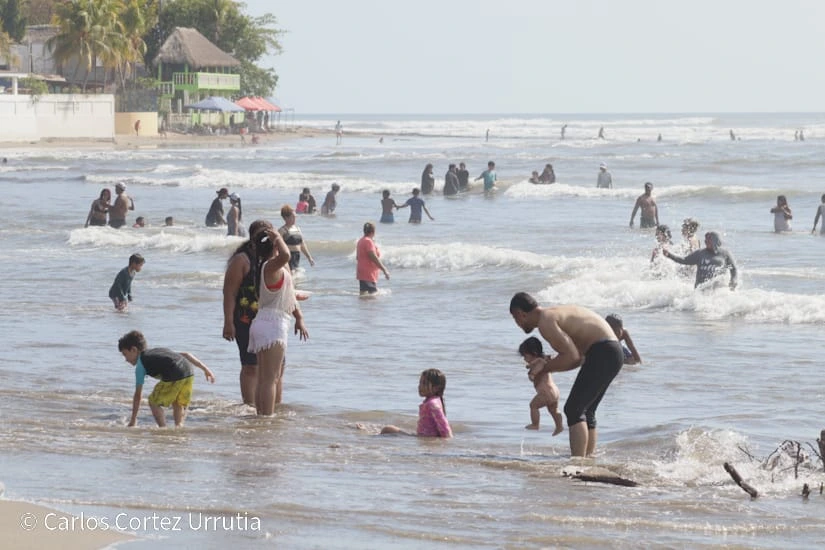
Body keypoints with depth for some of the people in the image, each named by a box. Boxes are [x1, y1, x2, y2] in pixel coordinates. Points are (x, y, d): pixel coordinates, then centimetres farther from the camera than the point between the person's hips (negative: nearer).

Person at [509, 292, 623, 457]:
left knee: (573, 410, -10)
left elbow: (572, 357, -16)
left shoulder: (545, 321, -8)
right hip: (614, 352, 10)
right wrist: (552, 364, 13)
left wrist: (546, 368, -2)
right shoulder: (557, 313, 22)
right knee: (586, 412, 16)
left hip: (602, 353, -10)